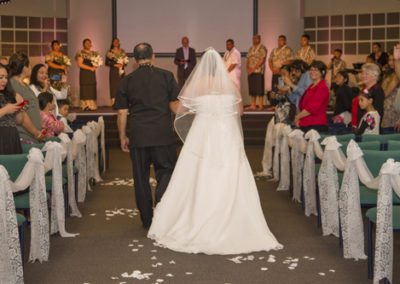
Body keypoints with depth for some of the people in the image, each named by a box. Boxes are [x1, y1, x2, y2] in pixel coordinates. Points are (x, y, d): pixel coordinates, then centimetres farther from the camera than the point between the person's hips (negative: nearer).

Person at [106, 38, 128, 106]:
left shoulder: (122, 51, 11)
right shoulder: (110, 52, 1)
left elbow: (126, 61, 15)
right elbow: (107, 63, -2)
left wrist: (123, 64, -7)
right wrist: (115, 65, -12)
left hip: (121, 71, 3)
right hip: (113, 71, -3)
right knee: (114, 86, -9)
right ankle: (113, 102, -10)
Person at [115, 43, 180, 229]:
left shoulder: (127, 81, 4)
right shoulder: (166, 76, 0)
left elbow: (122, 113, 3)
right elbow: (175, 105, -1)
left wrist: (123, 137, 12)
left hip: (138, 135, 1)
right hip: (163, 133, -1)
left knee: (141, 177, 11)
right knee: (166, 170, 9)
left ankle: (147, 219, 17)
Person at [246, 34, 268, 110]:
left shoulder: (262, 48, -4)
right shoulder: (251, 48, 18)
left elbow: (262, 60, -12)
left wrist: (253, 68, -15)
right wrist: (248, 68, 0)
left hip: (259, 71, -7)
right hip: (250, 72, 7)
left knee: (259, 89, -7)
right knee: (252, 89, 6)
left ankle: (260, 106, -5)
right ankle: (253, 105, 10)